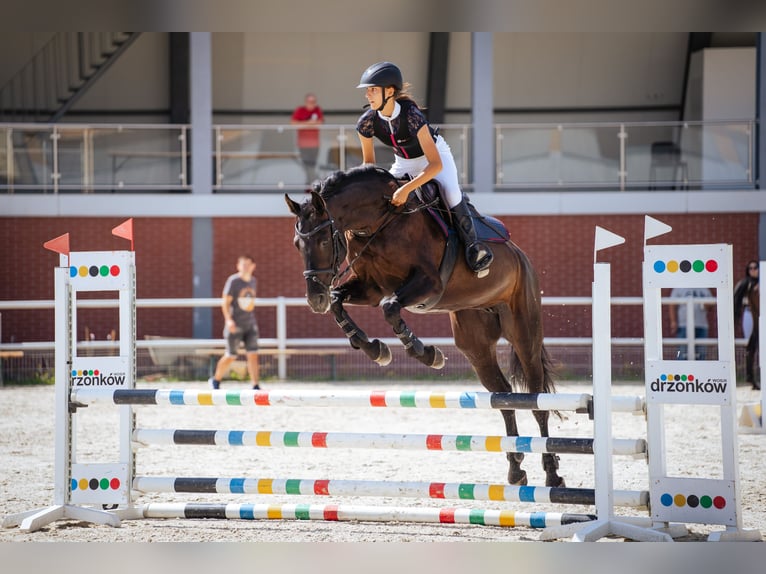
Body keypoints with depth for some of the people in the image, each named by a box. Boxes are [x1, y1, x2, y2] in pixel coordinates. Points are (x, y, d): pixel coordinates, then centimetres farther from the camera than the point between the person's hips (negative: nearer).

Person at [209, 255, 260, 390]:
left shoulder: (253, 281, 10)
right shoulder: (233, 281, -9)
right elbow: (225, 302, -11)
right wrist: (228, 319, -23)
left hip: (250, 324, 5)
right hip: (235, 325, -5)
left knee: (253, 355, -4)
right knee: (230, 356, 1)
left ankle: (255, 386, -4)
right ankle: (216, 380, 21)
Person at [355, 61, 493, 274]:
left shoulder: (411, 115, -37)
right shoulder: (367, 123, -22)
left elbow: (436, 165, -40)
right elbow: (368, 162, -3)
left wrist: (406, 189, -49)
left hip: (436, 156, -6)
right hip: (404, 164, 6)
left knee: (451, 192, -32)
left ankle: (472, 243, -18)